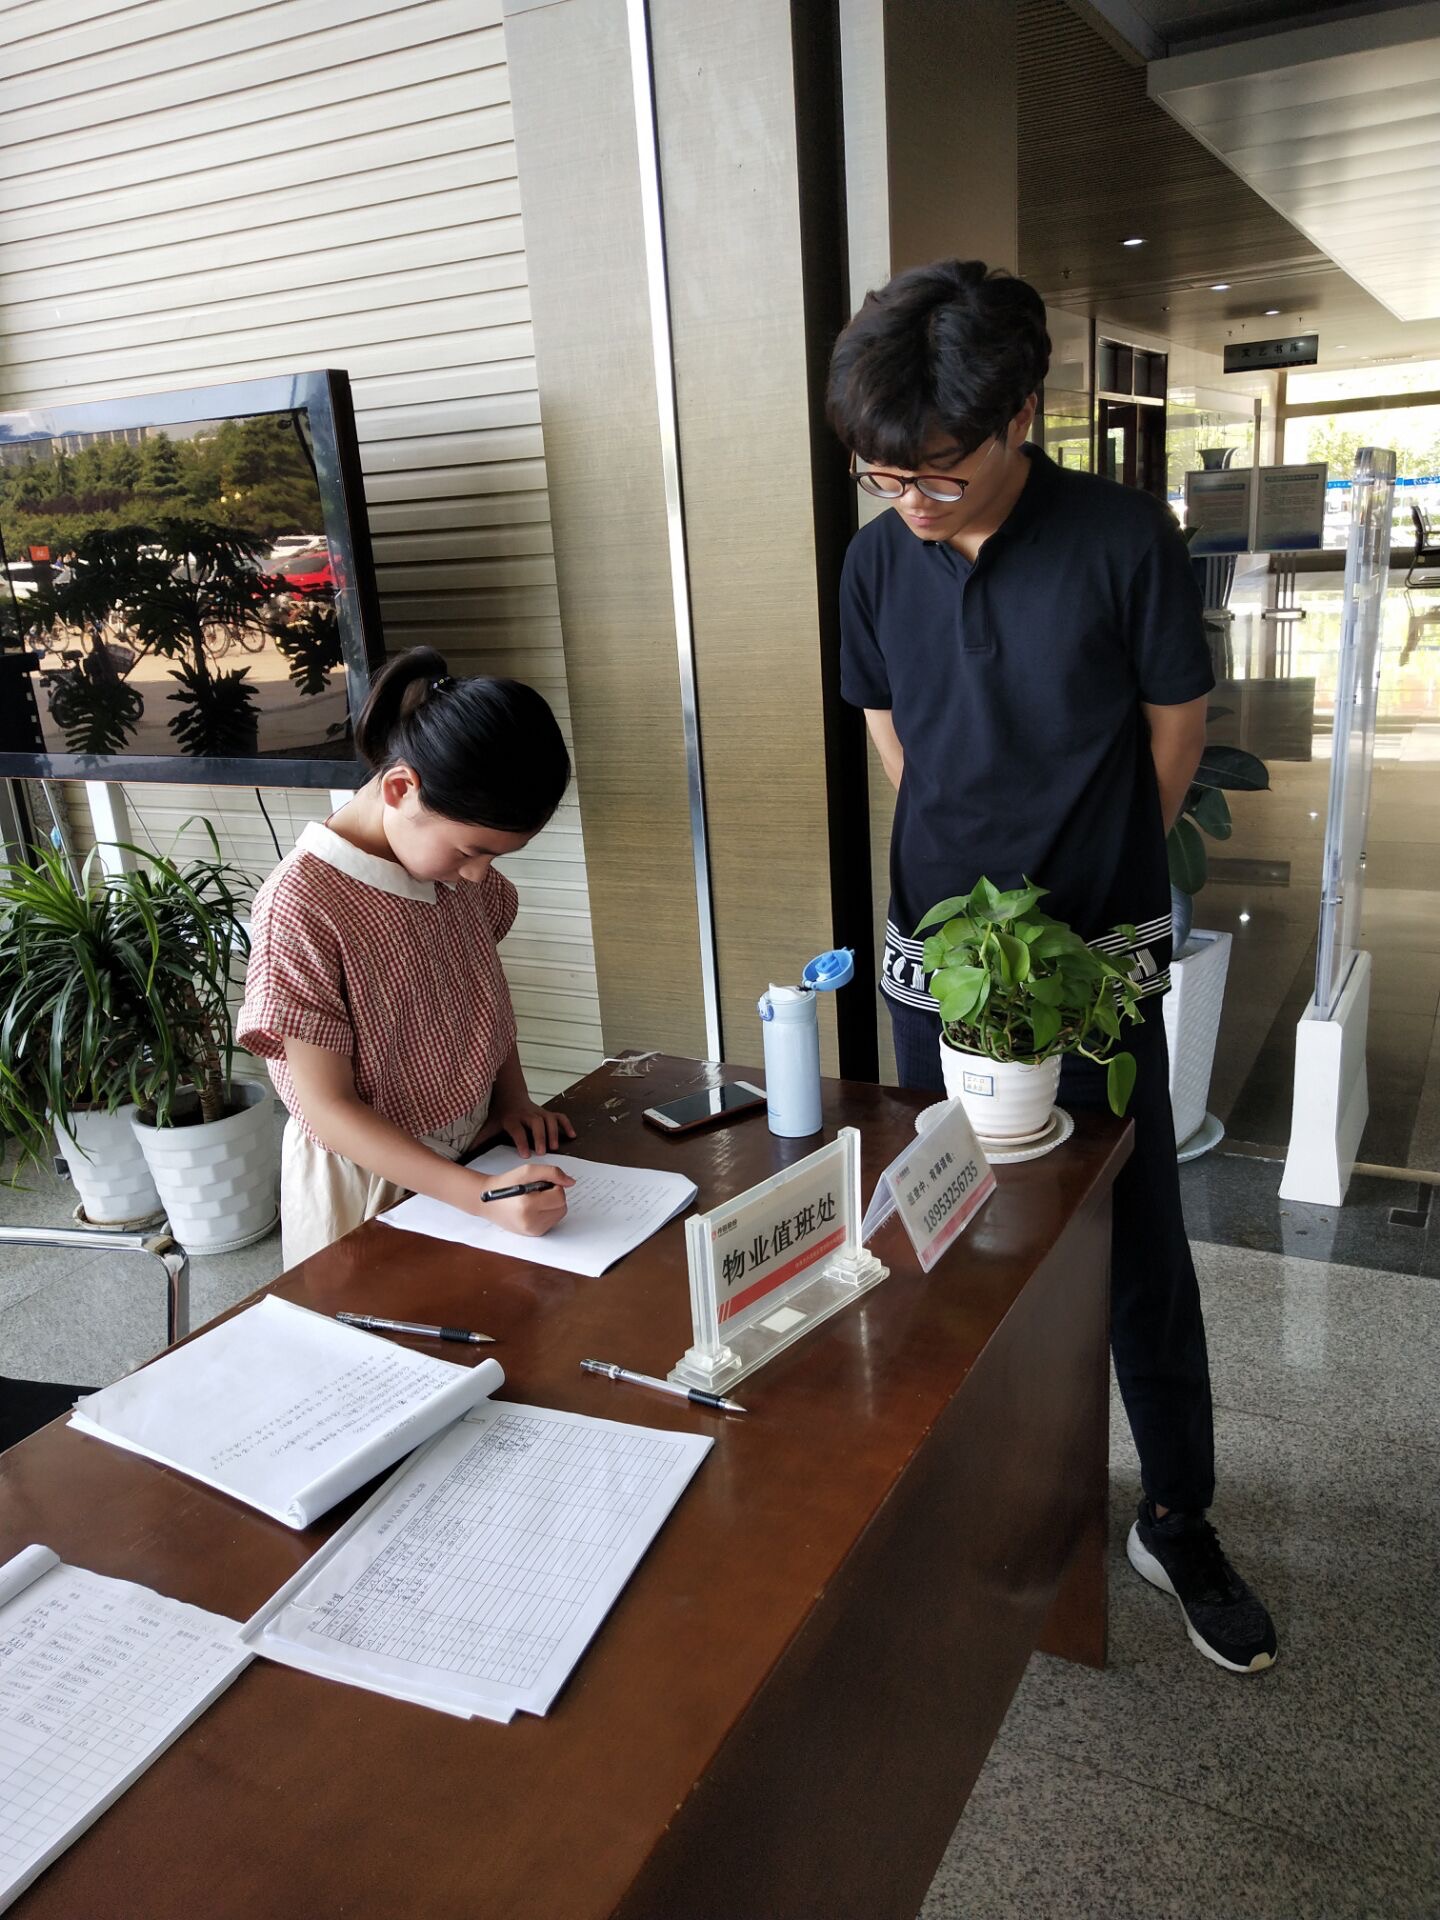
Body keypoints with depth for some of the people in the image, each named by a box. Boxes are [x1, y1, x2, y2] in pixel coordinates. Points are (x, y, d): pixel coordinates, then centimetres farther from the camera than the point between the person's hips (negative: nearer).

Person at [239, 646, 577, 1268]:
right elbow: (327, 1107, -24)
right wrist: (480, 1195, -31)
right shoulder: (300, 906, -26)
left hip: (476, 1156, 6)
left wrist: (514, 1099, -4)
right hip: (371, 1179, -6)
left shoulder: (462, 871, -5)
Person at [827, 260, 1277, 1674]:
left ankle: (1177, 1519, 29)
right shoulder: (878, 562, 0)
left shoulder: (1124, 540, -12)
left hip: (1095, 966, -3)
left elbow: (1175, 734, -2)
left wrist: (1076, 882, 3)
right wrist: (970, 876, 5)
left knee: (1141, 1251, 7)